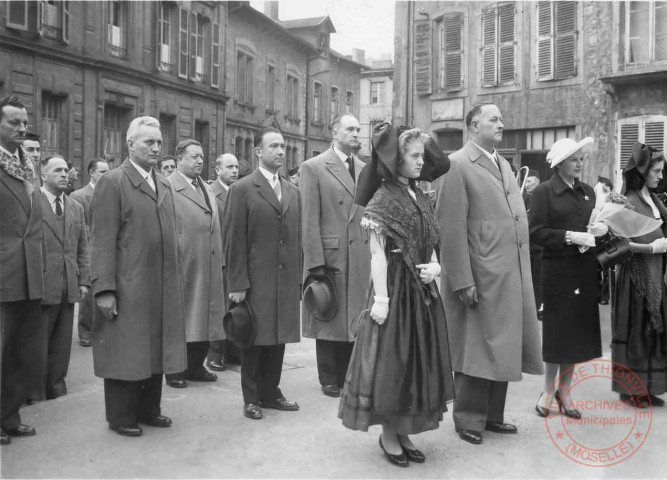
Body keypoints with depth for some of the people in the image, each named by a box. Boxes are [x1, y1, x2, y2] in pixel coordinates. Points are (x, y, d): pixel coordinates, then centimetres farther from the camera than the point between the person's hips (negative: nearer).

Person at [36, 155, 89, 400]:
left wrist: (84, 280, 7)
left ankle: (57, 393, 20)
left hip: (69, 288, 5)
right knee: (38, 348, 5)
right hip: (41, 287, -5)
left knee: (61, 348, 10)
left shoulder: (76, 207, 14)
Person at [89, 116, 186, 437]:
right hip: (127, 287, -7)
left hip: (163, 287, 7)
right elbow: (102, 240, -12)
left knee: (156, 348, 14)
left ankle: (148, 409, 28)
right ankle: (120, 417, 18)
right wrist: (104, 289, -17)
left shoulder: (164, 185, 14)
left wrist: (175, 278, 12)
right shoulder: (112, 182, -7)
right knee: (125, 351, 4)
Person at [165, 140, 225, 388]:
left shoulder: (206, 188, 16)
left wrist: (219, 260, 13)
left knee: (204, 318, 13)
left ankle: (195, 366, 25)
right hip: (182, 266, -7)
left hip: (209, 268, 7)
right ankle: (175, 370, 16)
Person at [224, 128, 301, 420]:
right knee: (255, 339, 4)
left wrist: (299, 278, 9)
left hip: (286, 281, 5)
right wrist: (237, 284, -12)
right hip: (256, 281, -5)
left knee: (278, 338, 11)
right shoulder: (242, 189, -3)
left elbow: (297, 238, 13)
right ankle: (252, 399, 18)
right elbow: (234, 240, -7)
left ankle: (271, 393, 25)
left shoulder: (293, 192, 14)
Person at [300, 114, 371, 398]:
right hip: (329, 255, -4)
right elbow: (309, 220, -8)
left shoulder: (365, 170, 12)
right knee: (329, 319, 6)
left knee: (354, 318, 9)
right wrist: (316, 262, -13)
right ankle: (329, 379, 20)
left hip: (361, 257, 4)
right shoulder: (313, 168, -2)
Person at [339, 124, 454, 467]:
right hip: (395, 287, -7)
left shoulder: (420, 198, 11)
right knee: (391, 360, 2)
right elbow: (378, 254, -13)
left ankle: (404, 431, 24)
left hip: (422, 290, 8)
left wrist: (435, 266, -5)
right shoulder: (383, 199, -10)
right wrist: (381, 298, -18)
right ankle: (388, 434, 16)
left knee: (416, 359, 12)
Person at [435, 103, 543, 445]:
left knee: (502, 346, 15)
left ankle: (492, 414, 30)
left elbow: (516, 219, 17)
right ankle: (469, 419, 19)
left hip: (513, 275, 8)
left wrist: (524, 271, 12)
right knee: (477, 349, 3)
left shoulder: (503, 164, 17)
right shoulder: (456, 165, -9)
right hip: (481, 276, -8)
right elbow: (451, 228, -15)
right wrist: (462, 281, -18)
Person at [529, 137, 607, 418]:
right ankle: (548, 390, 19)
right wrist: (570, 237, -20)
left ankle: (564, 390, 24)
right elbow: (536, 233, -12)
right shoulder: (544, 192, -6)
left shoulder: (588, 192, 11)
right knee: (557, 330, 2)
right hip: (557, 270, -5)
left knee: (578, 331, 9)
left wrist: (601, 229, -2)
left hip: (584, 271, 5)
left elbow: (595, 224, 20)